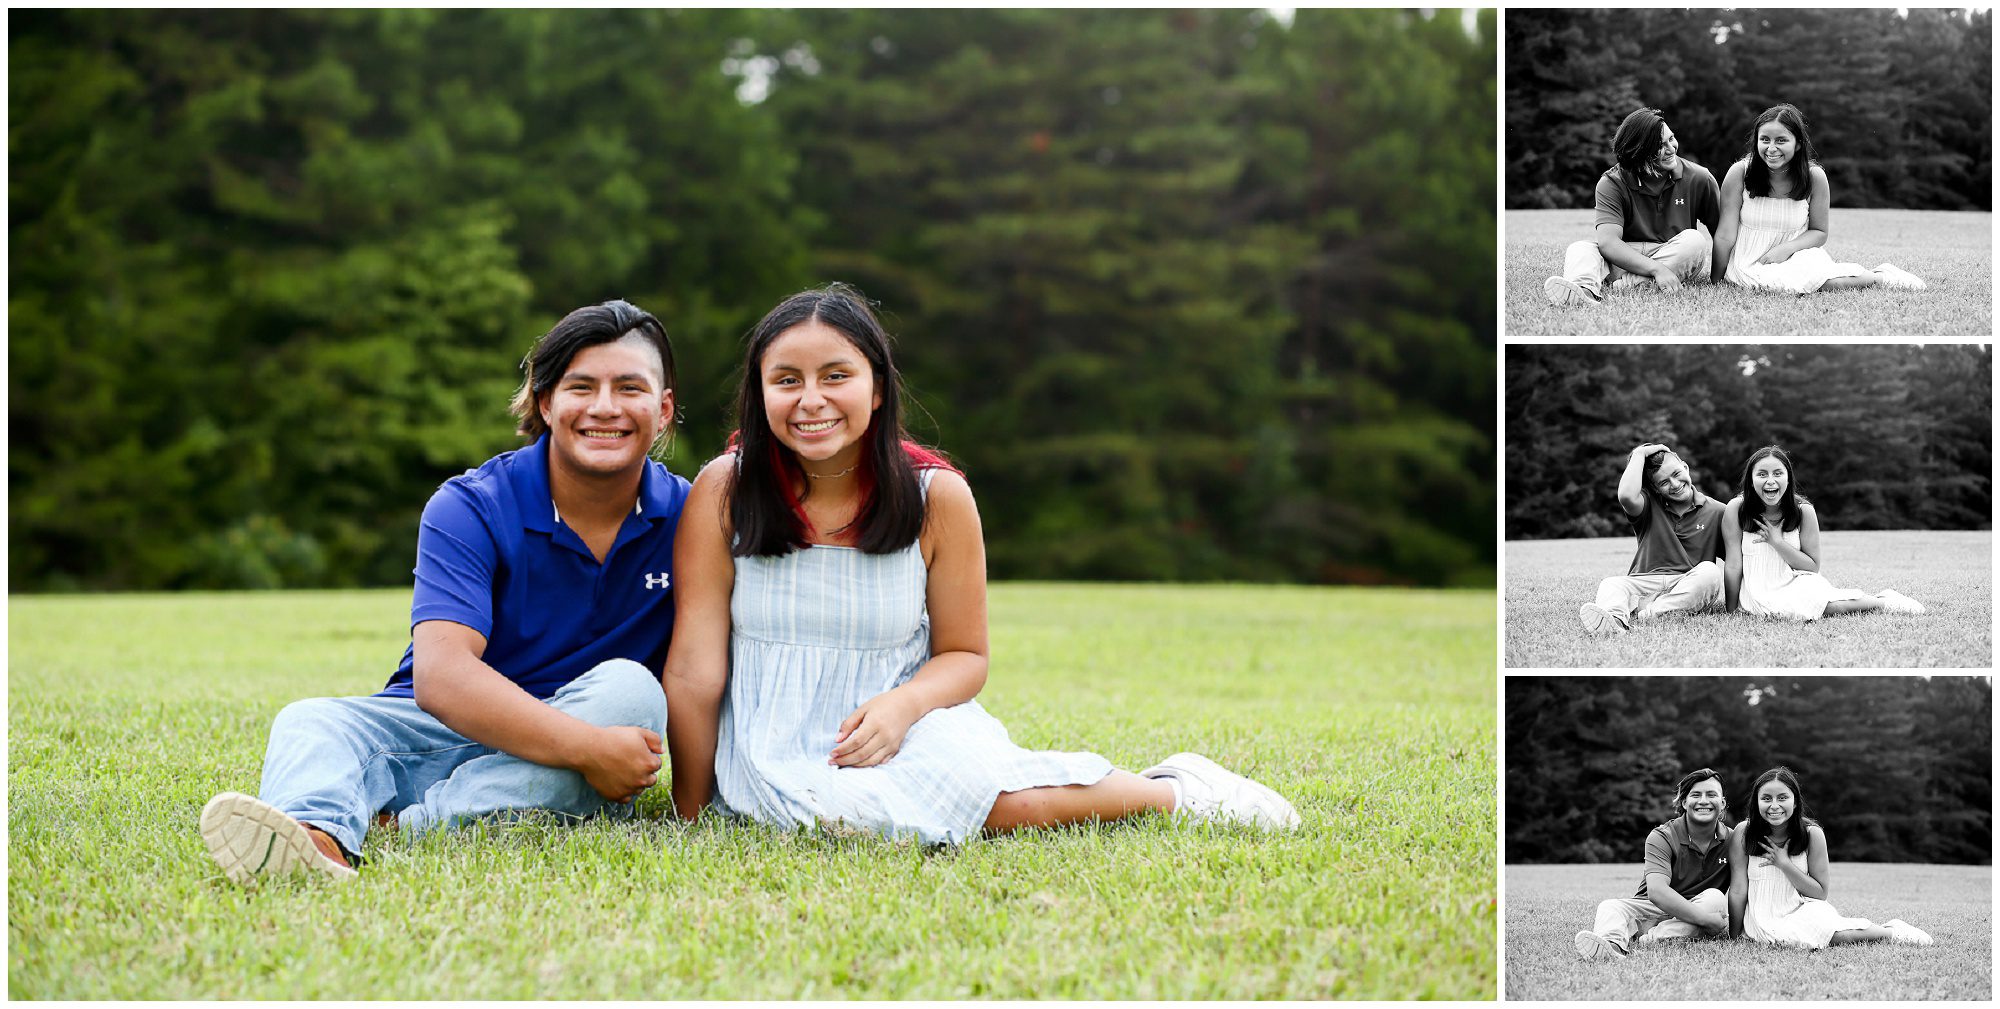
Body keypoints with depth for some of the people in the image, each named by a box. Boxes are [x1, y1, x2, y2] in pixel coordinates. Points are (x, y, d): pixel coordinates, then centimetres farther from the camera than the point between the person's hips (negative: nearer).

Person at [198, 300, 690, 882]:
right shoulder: (468, 509, -10)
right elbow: (441, 674, -24)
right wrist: (589, 747, -34)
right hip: (441, 730, 0)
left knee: (631, 688, -29)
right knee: (310, 722, -26)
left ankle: (430, 822, -41)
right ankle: (317, 835, -63)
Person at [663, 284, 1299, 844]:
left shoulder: (938, 497, -3)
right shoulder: (722, 491, -6)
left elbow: (964, 655, 4)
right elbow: (694, 670, -5)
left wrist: (903, 704, -18)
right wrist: (691, 817, -5)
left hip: (905, 733, 1)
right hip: (771, 751, 0)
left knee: (963, 776, -35)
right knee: (852, 809, -35)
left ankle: (1172, 790, -5)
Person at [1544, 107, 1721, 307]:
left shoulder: (1698, 179, -3)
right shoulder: (1611, 183, -9)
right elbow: (1608, 242, -23)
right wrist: (1656, 269, -36)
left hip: (1679, 261, 1)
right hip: (1625, 258, 0)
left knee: (1695, 240, -30)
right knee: (1579, 249, -25)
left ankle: (1632, 284, -36)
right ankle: (1585, 289, -59)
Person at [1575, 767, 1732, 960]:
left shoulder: (1730, 841, 1)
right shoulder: (1661, 837, -10)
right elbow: (1656, 891, -25)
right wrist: (1707, 918, -32)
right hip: (1653, 909, -1)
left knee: (1716, 897, -28)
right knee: (1609, 907, -26)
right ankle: (1612, 942, -63)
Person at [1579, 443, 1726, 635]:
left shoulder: (1717, 512, 10)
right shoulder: (1651, 506, 10)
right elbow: (1627, 496, -15)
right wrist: (1640, 454, -3)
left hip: (1692, 588, 0)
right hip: (1646, 582, 1)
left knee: (1709, 571, -31)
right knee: (1610, 584, -26)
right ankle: (1615, 617, -62)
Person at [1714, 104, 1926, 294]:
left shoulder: (1814, 177, -6)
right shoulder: (1739, 173, -10)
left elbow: (1819, 232, 3)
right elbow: (1725, 235, -7)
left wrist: (1787, 248, -15)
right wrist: (1716, 282, -6)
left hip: (1796, 256, 1)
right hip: (1749, 264, -1)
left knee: (1831, 283, -31)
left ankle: (1877, 276, 4)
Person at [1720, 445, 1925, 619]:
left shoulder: (1803, 510, -5)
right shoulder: (1736, 509, -10)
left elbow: (1813, 566, -1)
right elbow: (1733, 565, -6)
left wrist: (1778, 542, -14)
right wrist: (1730, 611, -6)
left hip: (1797, 583, 1)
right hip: (1758, 592, 0)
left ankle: (1881, 601, -1)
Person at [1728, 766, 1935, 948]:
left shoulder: (1812, 834, -5)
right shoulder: (1743, 833, -8)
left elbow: (1821, 893, -2)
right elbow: (1738, 890, -4)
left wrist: (1784, 863, -13)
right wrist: (1733, 938, -4)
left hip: (1804, 910, 0)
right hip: (1764, 919, 0)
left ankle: (1890, 931, -6)